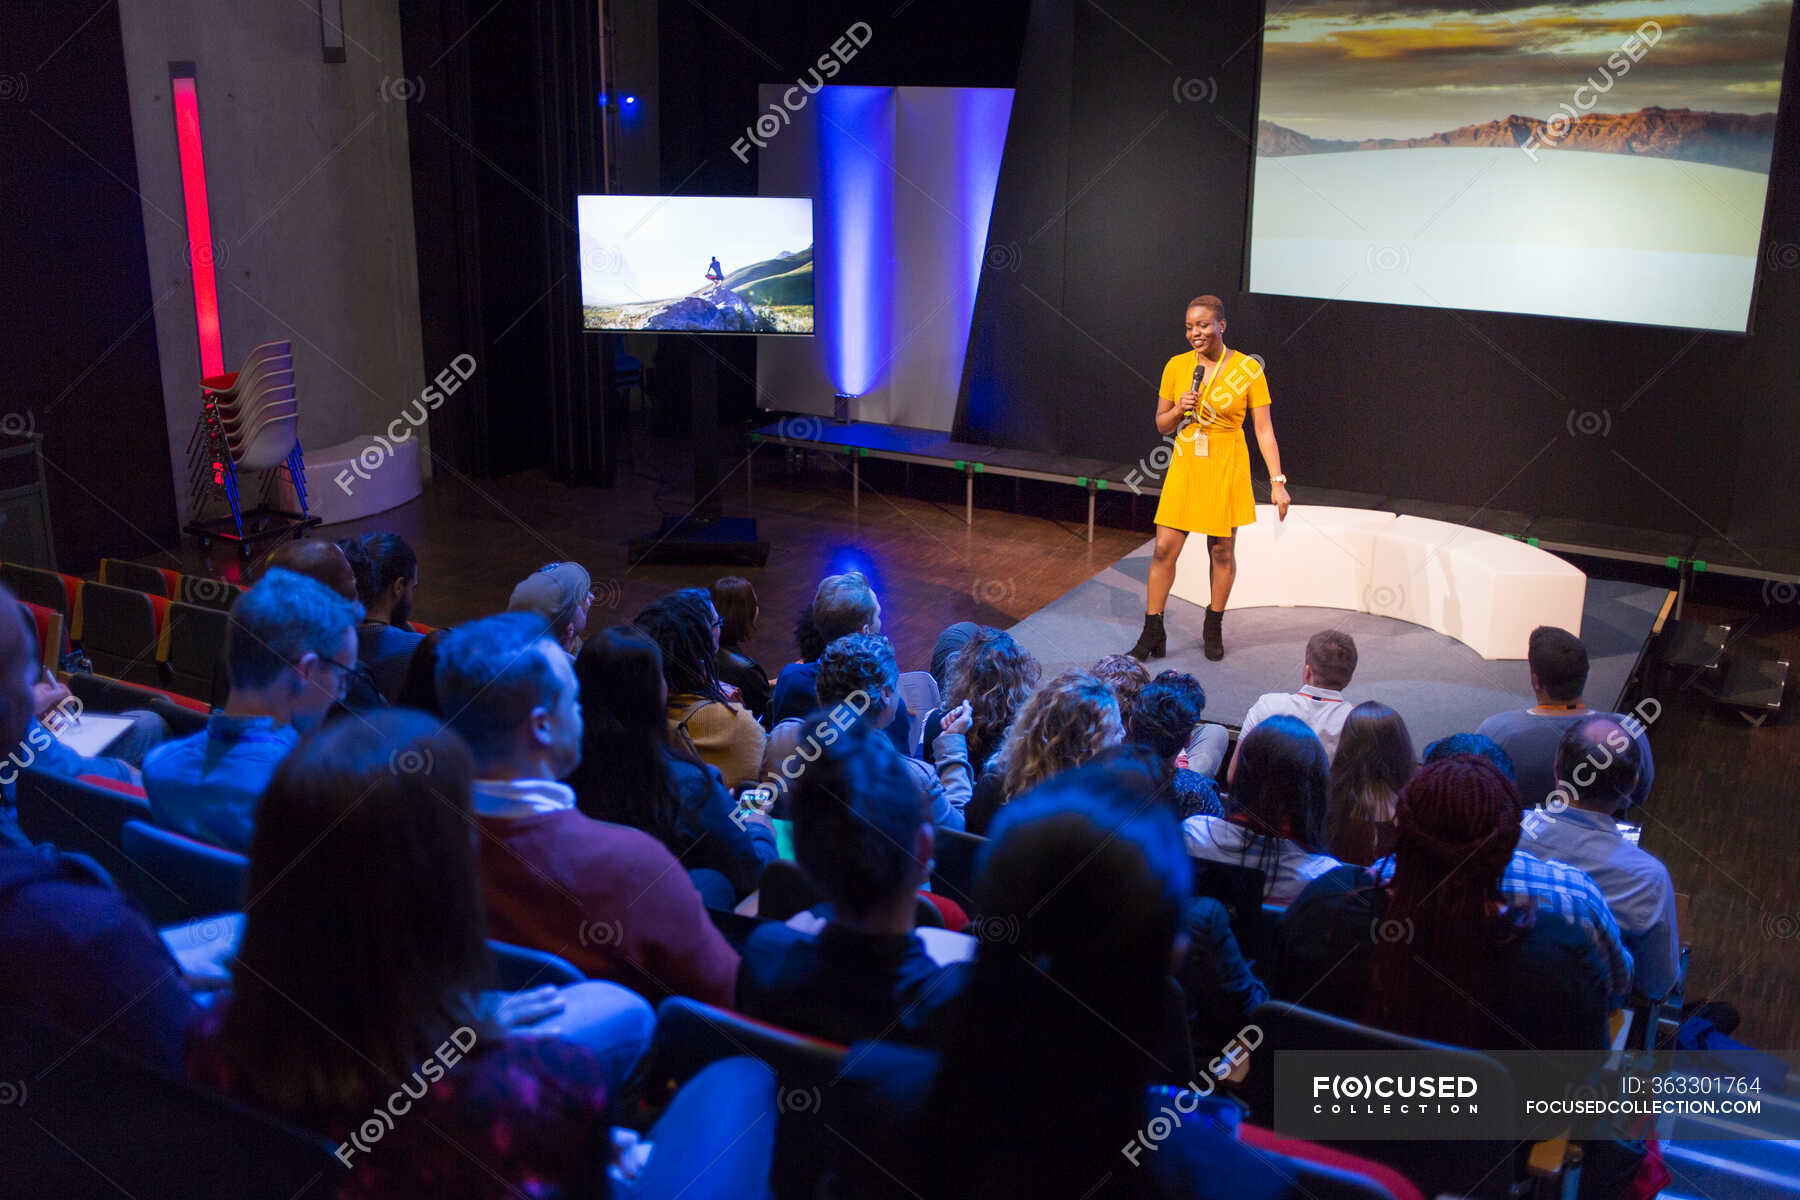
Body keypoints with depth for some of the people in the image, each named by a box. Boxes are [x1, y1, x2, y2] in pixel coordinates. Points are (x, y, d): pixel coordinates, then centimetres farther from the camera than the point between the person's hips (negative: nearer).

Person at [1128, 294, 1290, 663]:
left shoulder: (1248, 369, -6)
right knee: (1164, 548, -2)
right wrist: (1178, 410, -12)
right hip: (1184, 467, 2)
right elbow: (1162, 425, 10)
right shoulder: (1176, 366, 2)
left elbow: (1264, 429, -4)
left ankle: (1214, 628, 26)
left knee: (1222, 551, 7)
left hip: (1225, 470, -2)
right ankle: (1152, 633, 7)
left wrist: (1277, 481, -9)